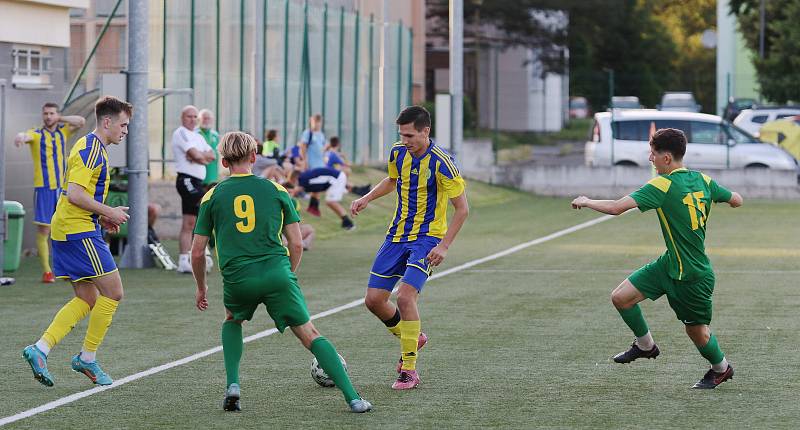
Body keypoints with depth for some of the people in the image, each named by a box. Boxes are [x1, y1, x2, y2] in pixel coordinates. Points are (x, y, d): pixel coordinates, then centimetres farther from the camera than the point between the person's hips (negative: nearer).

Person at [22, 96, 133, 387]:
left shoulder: (92, 148, 19)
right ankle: (87, 358, 3)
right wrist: (108, 212, -14)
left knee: (87, 300, 10)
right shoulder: (91, 149, -14)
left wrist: (101, 217, 16)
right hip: (79, 231, -10)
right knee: (113, 292, -5)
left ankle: (40, 350, 2)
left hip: (67, 230, 10)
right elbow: (74, 194, -23)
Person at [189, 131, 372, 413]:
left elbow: (197, 252, 11)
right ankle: (353, 398, -5)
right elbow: (296, 245, 9)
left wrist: (201, 288, 27)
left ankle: (232, 385, 14)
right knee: (310, 335, 5)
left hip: (237, 279, 1)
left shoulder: (212, 197, 10)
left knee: (233, 320, 32)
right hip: (277, 274, 0)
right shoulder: (276, 191, 11)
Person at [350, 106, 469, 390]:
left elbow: (462, 208, -12)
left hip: (427, 238, -7)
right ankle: (412, 338, 31)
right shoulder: (398, 152, 1)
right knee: (374, 300, 3)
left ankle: (409, 370, -12)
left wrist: (444, 246, -18)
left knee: (405, 297, -23)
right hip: (397, 235, 7)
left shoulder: (441, 162, -17)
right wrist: (367, 198, 8)